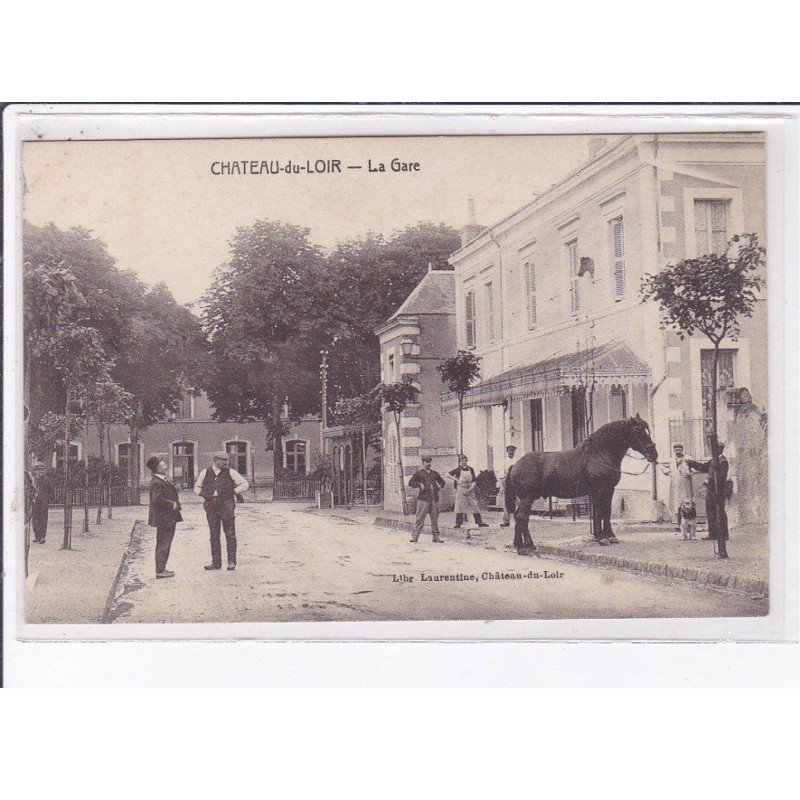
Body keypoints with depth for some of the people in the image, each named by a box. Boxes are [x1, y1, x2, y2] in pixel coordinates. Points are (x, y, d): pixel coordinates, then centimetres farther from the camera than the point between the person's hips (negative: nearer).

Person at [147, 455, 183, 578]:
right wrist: (172, 504, -18)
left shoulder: (163, 480, 15)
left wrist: (176, 503, 10)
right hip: (164, 518, -10)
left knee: (164, 544, 16)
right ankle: (160, 570, -1)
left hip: (168, 518, 10)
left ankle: (161, 568, 23)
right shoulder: (156, 483, -17)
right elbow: (157, 499, -27)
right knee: (163, 544, -6)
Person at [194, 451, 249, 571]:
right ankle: (216, 562, 12)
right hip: (211, 507, 3)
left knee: (230, 534, -4)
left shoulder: (230, 473, 3)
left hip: (227, 505, -2)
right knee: (214, 535, 6)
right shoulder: (205, 473, 8)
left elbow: (245, 484, 9)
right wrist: (204, 494, 1)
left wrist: (234, 491, -3)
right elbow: (197, 487, 19)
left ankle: (231, 561, 1)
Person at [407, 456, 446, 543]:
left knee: (435, 518, 5)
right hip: (423, 499, -4)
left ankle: (436, 536, 11)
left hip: (434, 499, 4)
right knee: (420, 517, -6)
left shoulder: (434, 473, 18)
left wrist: (440, 486, 10)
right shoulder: (419, 473, 6)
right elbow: (411, 483, 1)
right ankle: (415, 536, -2)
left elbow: (442, 481, 30)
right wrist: (419, 485, -10)